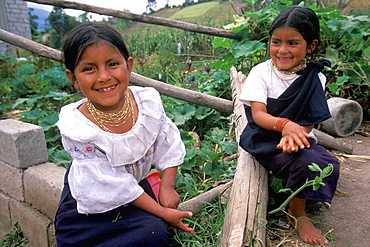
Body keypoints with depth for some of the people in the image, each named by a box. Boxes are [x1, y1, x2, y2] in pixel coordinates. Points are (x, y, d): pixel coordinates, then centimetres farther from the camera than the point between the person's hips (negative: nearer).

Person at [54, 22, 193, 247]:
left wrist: (167, 187, -8)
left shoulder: (148, 102, -19)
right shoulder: (77, 129, -28)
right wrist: (163, 213, -18)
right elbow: (112, 184, -23)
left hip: (138, 185, 4)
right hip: (91, 200, -4)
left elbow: (169, 146, -2)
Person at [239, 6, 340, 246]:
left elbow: (310, 120, -4)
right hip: (265, 141, -3)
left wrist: (294, 134, -27)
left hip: (298, 138, 4)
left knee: (329, 164, -21)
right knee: (307, 161, -27)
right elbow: (257, 114, -16)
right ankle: (297, 215, -1)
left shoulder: (315, 77, 0)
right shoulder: (261, 72, -7)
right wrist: (284, 125, -36)